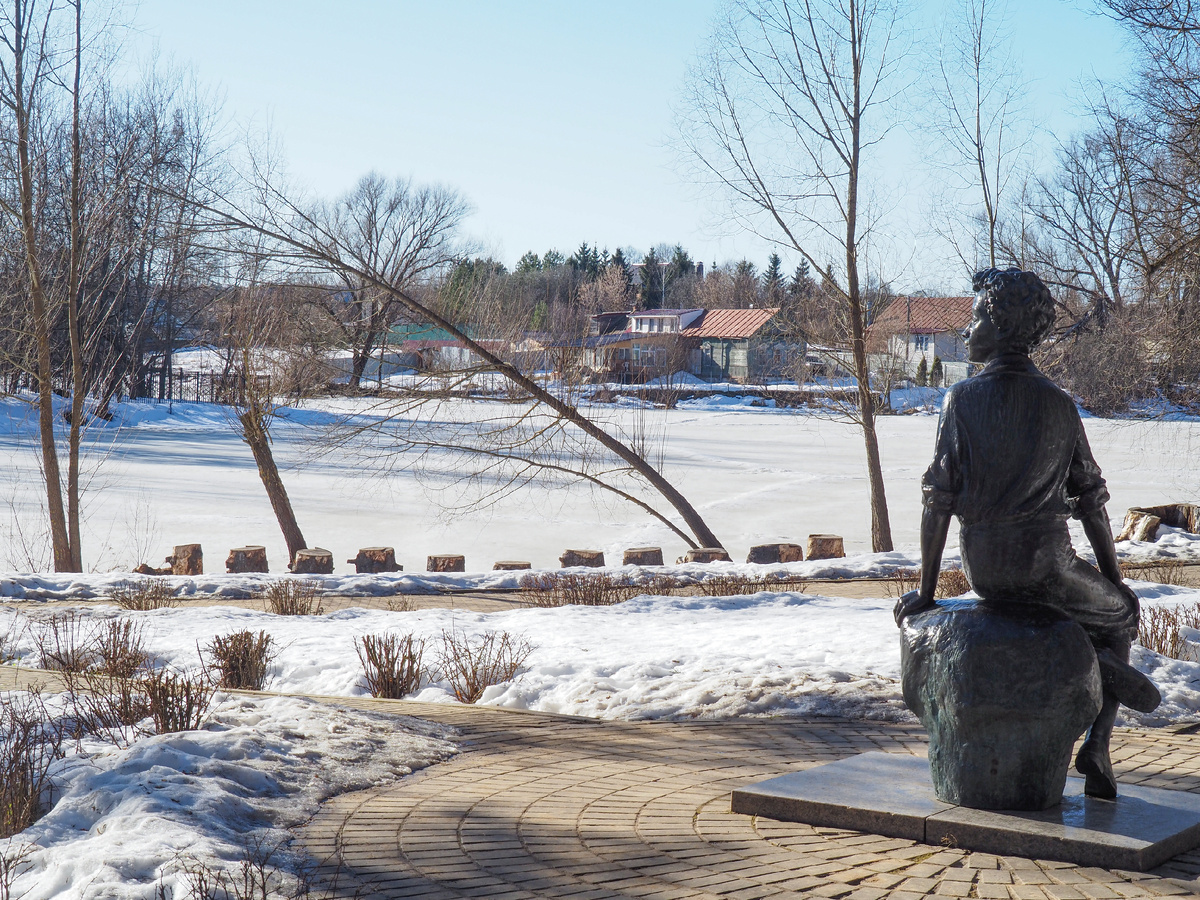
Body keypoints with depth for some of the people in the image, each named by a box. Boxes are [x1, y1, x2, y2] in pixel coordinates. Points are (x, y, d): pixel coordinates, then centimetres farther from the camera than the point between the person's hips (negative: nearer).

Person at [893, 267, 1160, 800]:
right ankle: (1096, 747, 9)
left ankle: (1094, 668, 11)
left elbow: (938, 501, -6)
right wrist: (1113, 575, 18)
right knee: (1120, 613, 26)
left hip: (983, 570, 2)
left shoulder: (961, 399, -4)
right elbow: (1090, 499, 5)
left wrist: (925, 591, 1)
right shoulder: (1058, 404, 0)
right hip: (1044, 565, -1)